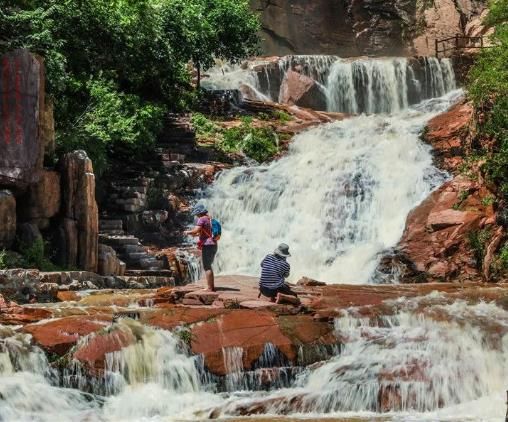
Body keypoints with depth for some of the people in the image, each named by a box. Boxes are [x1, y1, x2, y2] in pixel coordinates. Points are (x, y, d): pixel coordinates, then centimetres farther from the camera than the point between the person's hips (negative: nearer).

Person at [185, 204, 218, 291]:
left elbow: (195, 231, -18)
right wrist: (197, 235, 28)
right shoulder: (210, 219, 18)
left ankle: (210, 289, -10)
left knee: (207, 267, -7)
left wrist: (188, 232, 1)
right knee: (208, 266, 18)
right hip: (214, 245, 9)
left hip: (207, 245, -9)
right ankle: (212, 287, 19)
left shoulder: (202, 219, -9)